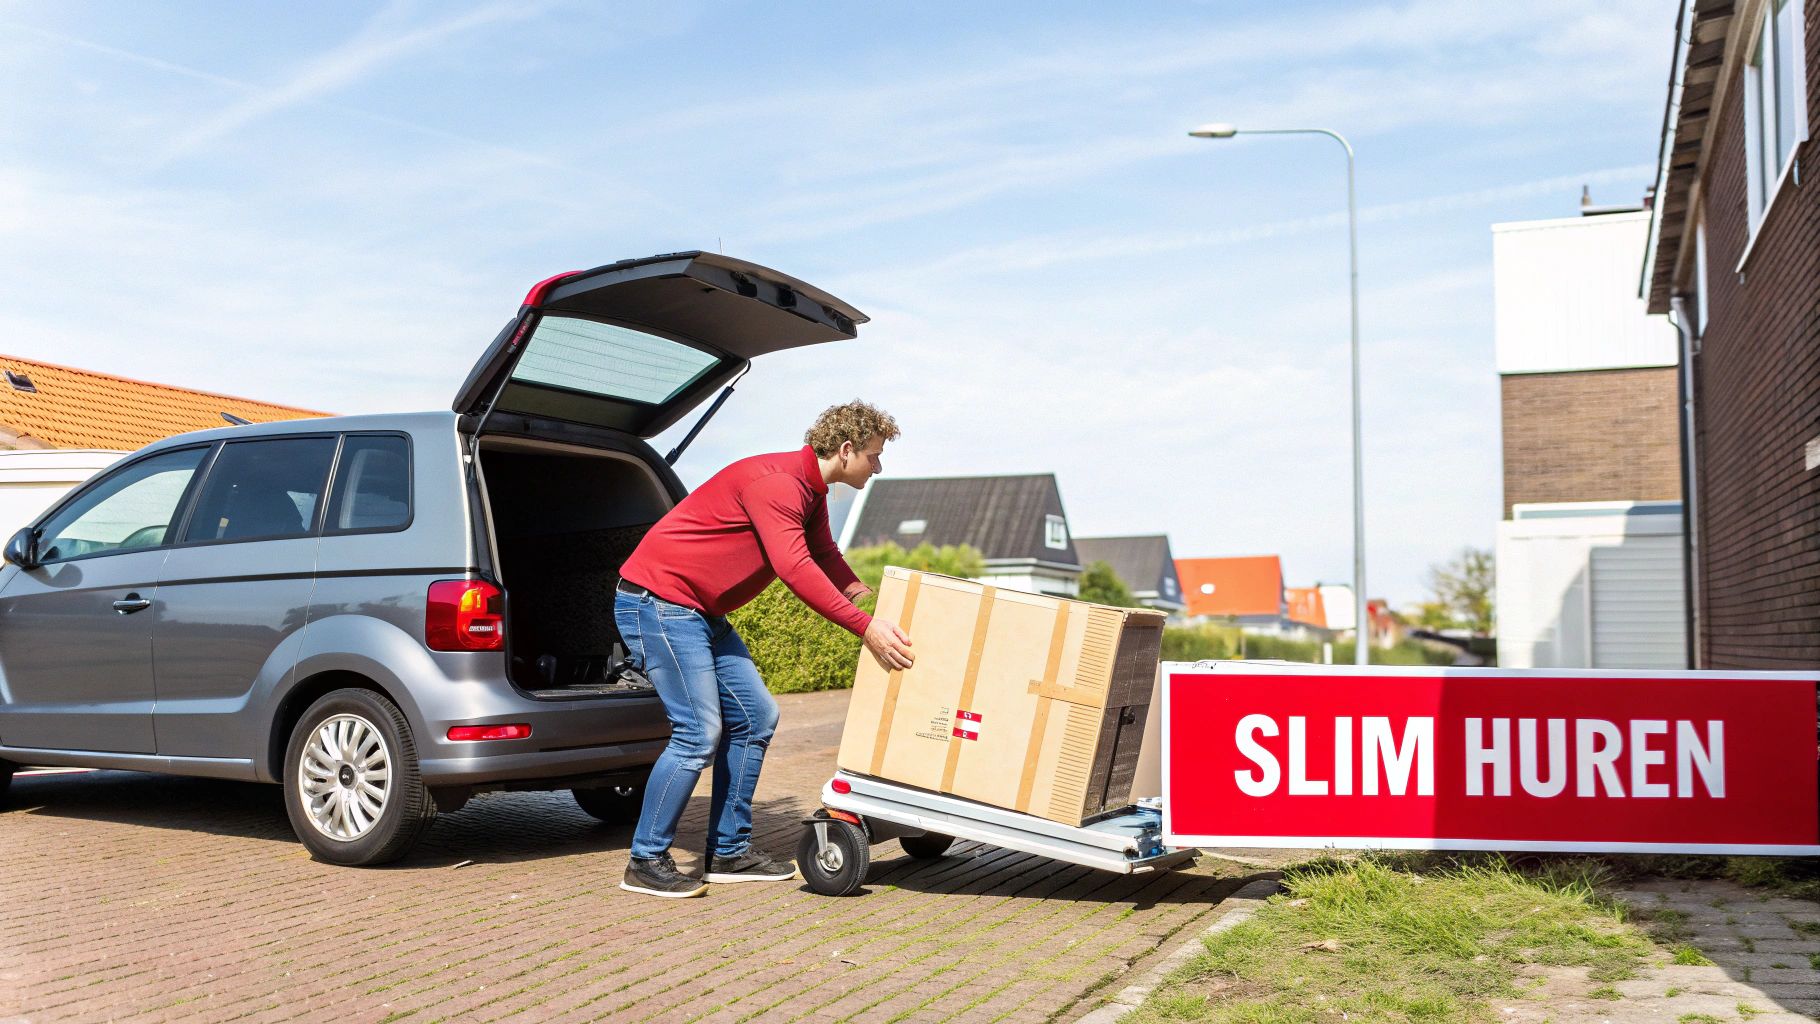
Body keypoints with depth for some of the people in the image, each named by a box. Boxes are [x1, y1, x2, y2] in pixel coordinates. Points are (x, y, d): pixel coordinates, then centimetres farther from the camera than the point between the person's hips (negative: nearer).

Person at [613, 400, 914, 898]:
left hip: (700, 613, 11)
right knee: (699, 732, -13)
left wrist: (881, 608, 16)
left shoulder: (811, 495, 12)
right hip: (658, 600, -11)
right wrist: (866, 628, -29)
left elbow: (829, 563, 22)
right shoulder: (774, 482, -21)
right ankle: (646, 862, -1)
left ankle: (729, 852, 13)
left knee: (756, 717, 7)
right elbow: (794, 568, -30)